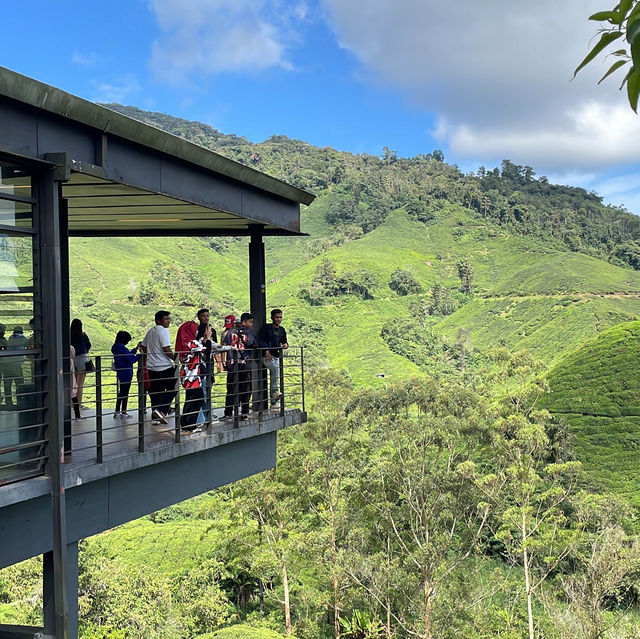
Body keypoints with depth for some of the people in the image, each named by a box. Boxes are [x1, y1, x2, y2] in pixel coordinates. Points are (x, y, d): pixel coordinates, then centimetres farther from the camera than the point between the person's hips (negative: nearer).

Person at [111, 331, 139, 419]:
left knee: (121, 392, 17)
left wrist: (136, 348, 18)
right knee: (125, 393, 0)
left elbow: (128, 355, 19)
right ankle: (124, 413, 7)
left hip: (120, 373, 9)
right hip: (126, 374, -9)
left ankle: (117, 413, 20)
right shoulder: (122, 348, -21)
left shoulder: (116, 348, 9)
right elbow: (130, 359, -20)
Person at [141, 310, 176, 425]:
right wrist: (176, 359, -9)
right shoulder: (163, 331, -13)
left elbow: (144, 347, 20)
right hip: (165, 367, -8)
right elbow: (166, 349, -19)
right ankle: (161, 410, -13)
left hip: (151, 367, 8)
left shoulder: (150, 331, 13)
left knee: (155, 391, 12)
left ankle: (155, 416, 14)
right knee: (171, 390, 2)